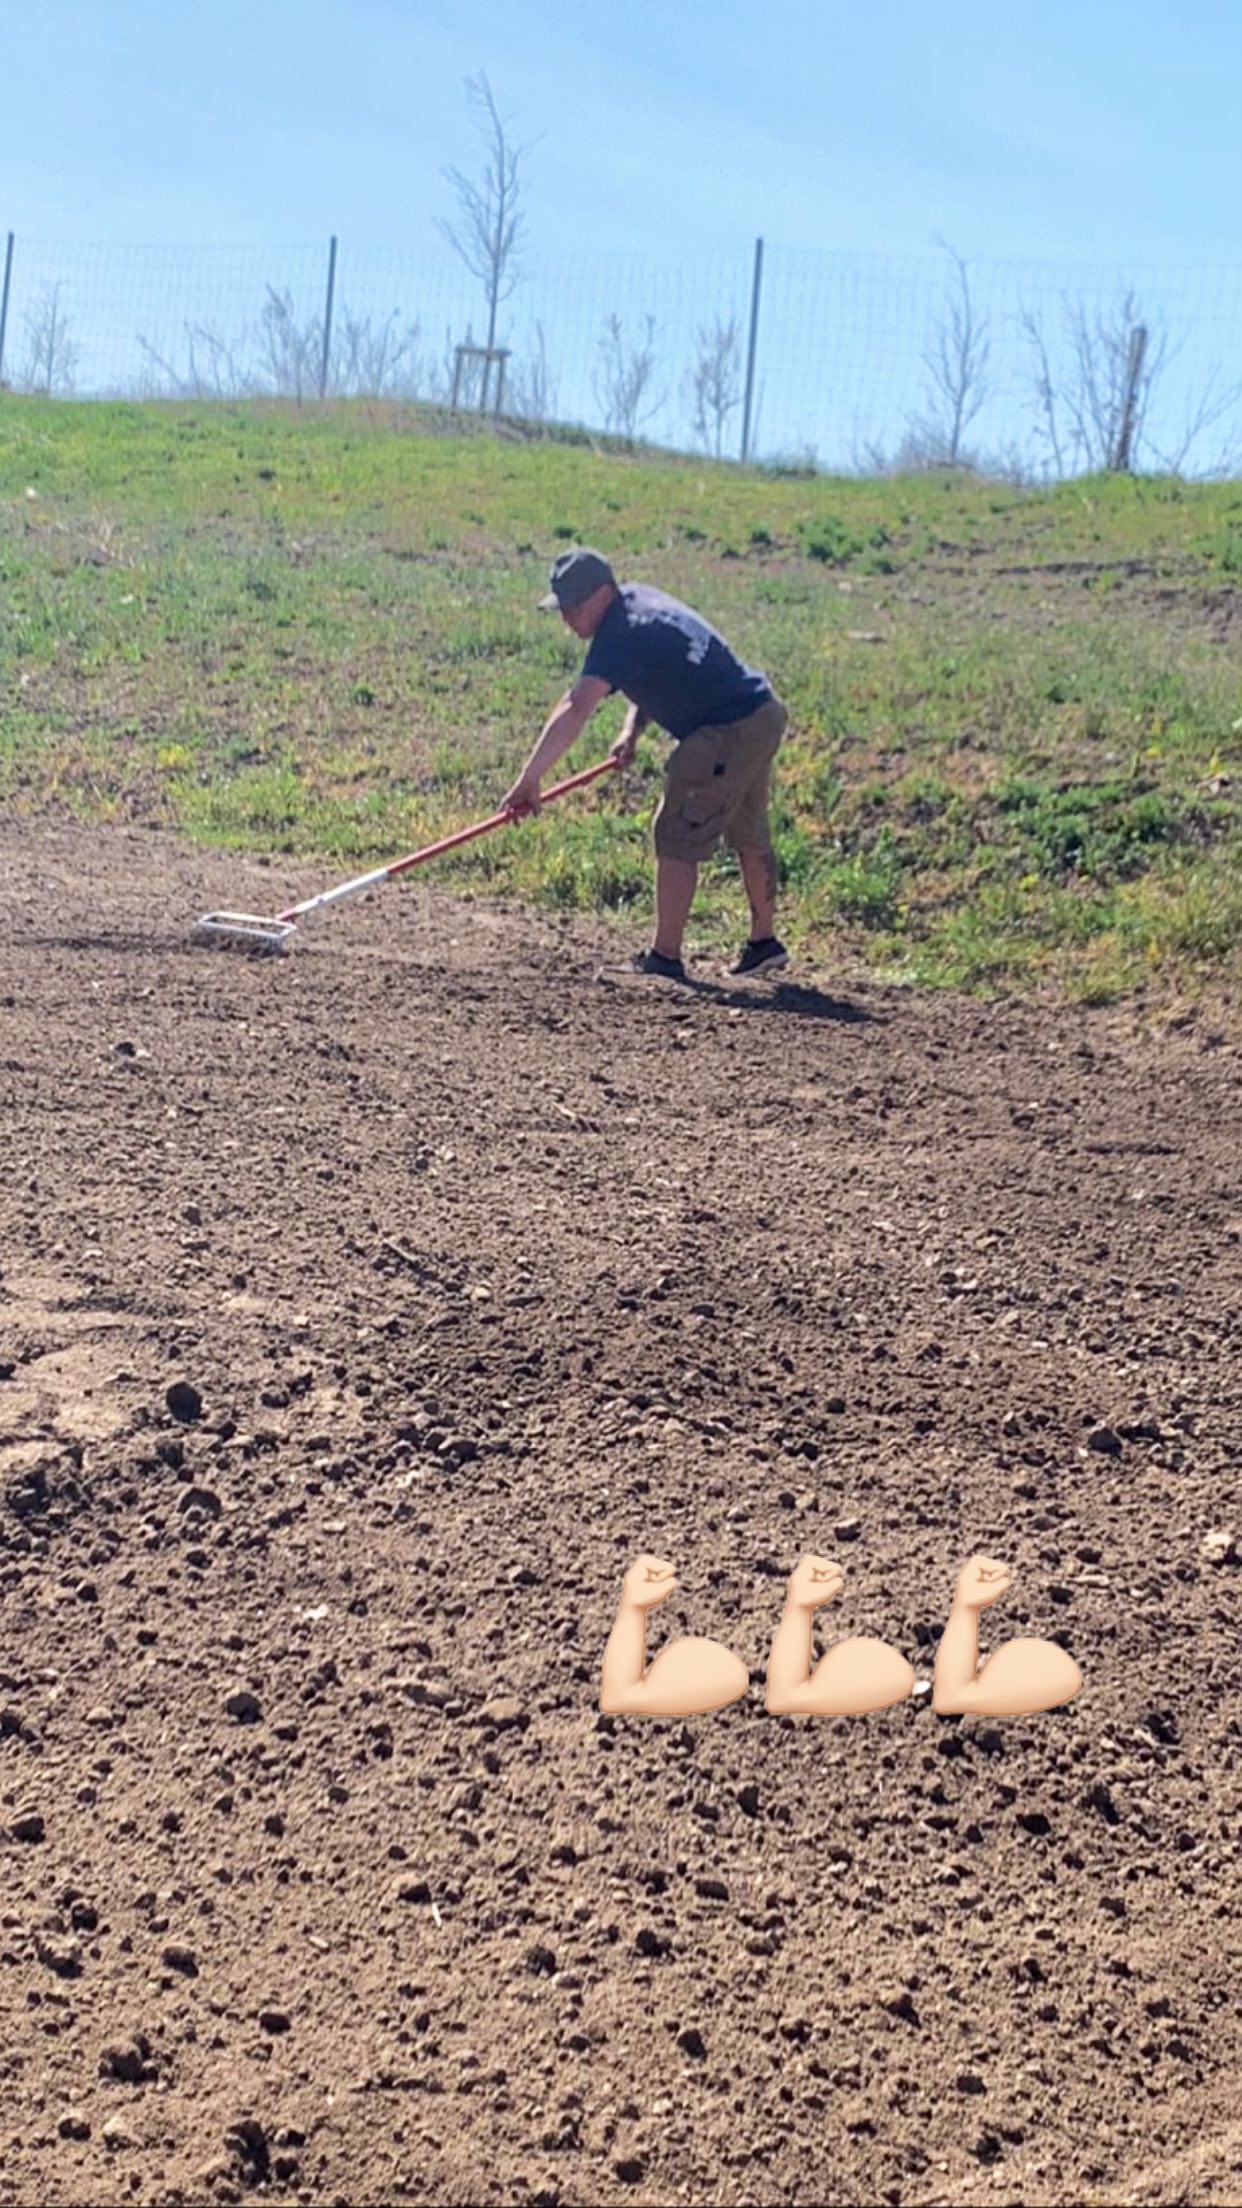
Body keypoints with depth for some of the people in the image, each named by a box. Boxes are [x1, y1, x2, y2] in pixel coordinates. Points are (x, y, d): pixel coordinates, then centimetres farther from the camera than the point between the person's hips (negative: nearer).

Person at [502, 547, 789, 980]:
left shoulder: (621, 636, -21)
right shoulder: (641, 597, 7)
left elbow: (574, 711, -31)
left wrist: (529, 779, -35)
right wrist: (632, 728, 3)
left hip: (726, 736, -10)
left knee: (678, 839, -5)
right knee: (749, 836, 21)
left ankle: (665, 957, -1)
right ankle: (764, 943, 34)